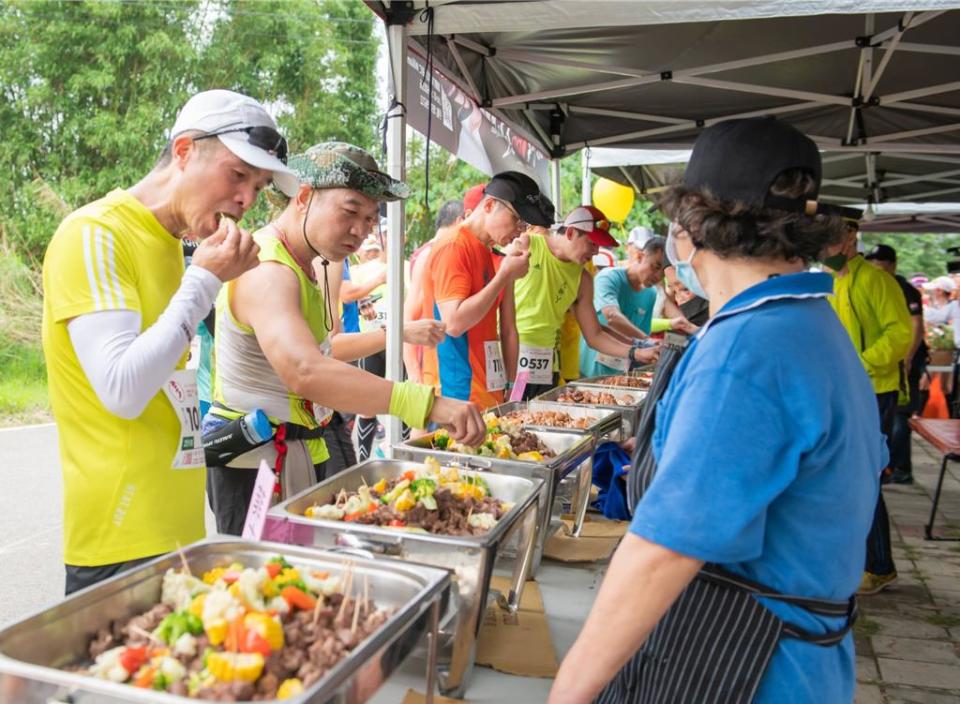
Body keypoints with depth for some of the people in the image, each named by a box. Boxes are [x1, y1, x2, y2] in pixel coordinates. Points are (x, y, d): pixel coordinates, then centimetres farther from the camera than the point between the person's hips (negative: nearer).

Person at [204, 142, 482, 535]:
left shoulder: (302, 266, 12)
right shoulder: (268, 272, -23)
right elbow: (304, 371, -42)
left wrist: (398, 334, 17)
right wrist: (428, 403, -49)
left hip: (297, 452, 10)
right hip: (257, 460, -10)